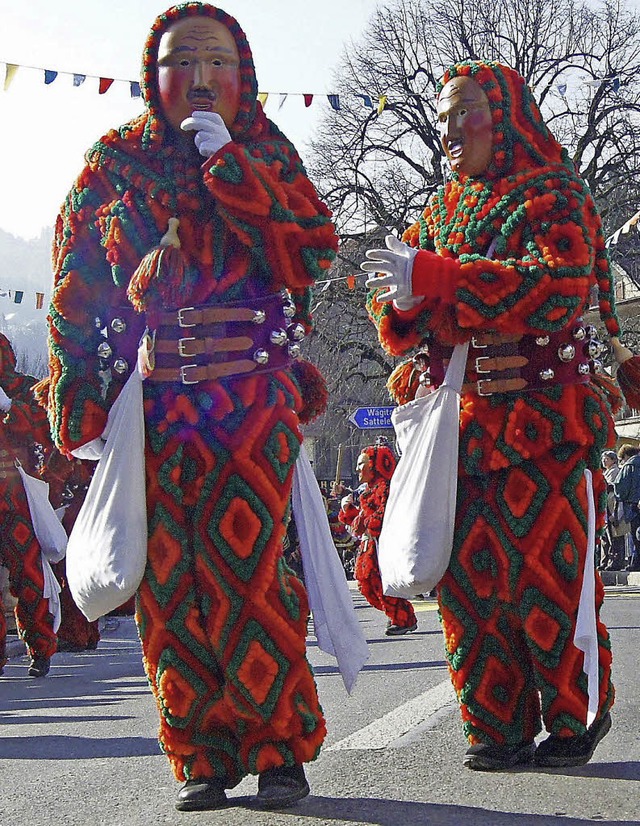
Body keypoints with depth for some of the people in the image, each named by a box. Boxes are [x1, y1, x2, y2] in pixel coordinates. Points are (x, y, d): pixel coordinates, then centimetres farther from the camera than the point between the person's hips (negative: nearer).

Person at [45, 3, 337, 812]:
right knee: (169, 582, -1)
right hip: (152, 403, 2)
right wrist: (78, 403, 2)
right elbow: (77, 290, 10)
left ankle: (278, 748, 1)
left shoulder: (268, 153, 10)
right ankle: (202, 756, 11)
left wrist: (227, 164, -10)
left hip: (254, 399, -2)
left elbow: (310, 256, -6)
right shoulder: (117, 161, 11)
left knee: (242, 570, -12)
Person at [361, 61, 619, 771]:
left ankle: (576, 719, 11)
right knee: (469, 576, 2)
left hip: (543, 418, -5)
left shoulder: (552, 197, -1)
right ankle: (500, 728, 11)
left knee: (548, 573, -5)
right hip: (464, 419, 6)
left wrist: (436, 277, -22)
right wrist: (401, 302, -11)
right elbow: (399, 330, 15)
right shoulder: (439, 213, 18)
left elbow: (561, 287, -21)